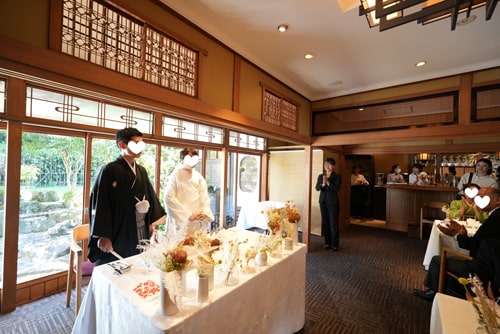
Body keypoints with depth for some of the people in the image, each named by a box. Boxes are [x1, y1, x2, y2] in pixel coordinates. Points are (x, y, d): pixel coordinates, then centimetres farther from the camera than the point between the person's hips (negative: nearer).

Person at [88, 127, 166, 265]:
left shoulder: (142, 171, 8)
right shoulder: (110, 170, -11)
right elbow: (100, 203, -13)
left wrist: (153, 221, 10)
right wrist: (103, 236, -14)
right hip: (118, 235, -6)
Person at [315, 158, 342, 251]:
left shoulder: (337, 176, -4)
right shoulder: (320, 176, 7)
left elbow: (337, 189, -14)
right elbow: (317, 188, -3)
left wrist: (328, 182, -23)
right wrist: (323, 184, -21)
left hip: (333, 202, -4)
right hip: (323, 202, 4)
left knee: (333, 223, 0)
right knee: (325, 222, 9)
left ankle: (334, 244, 12)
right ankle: (327, 242, 22)